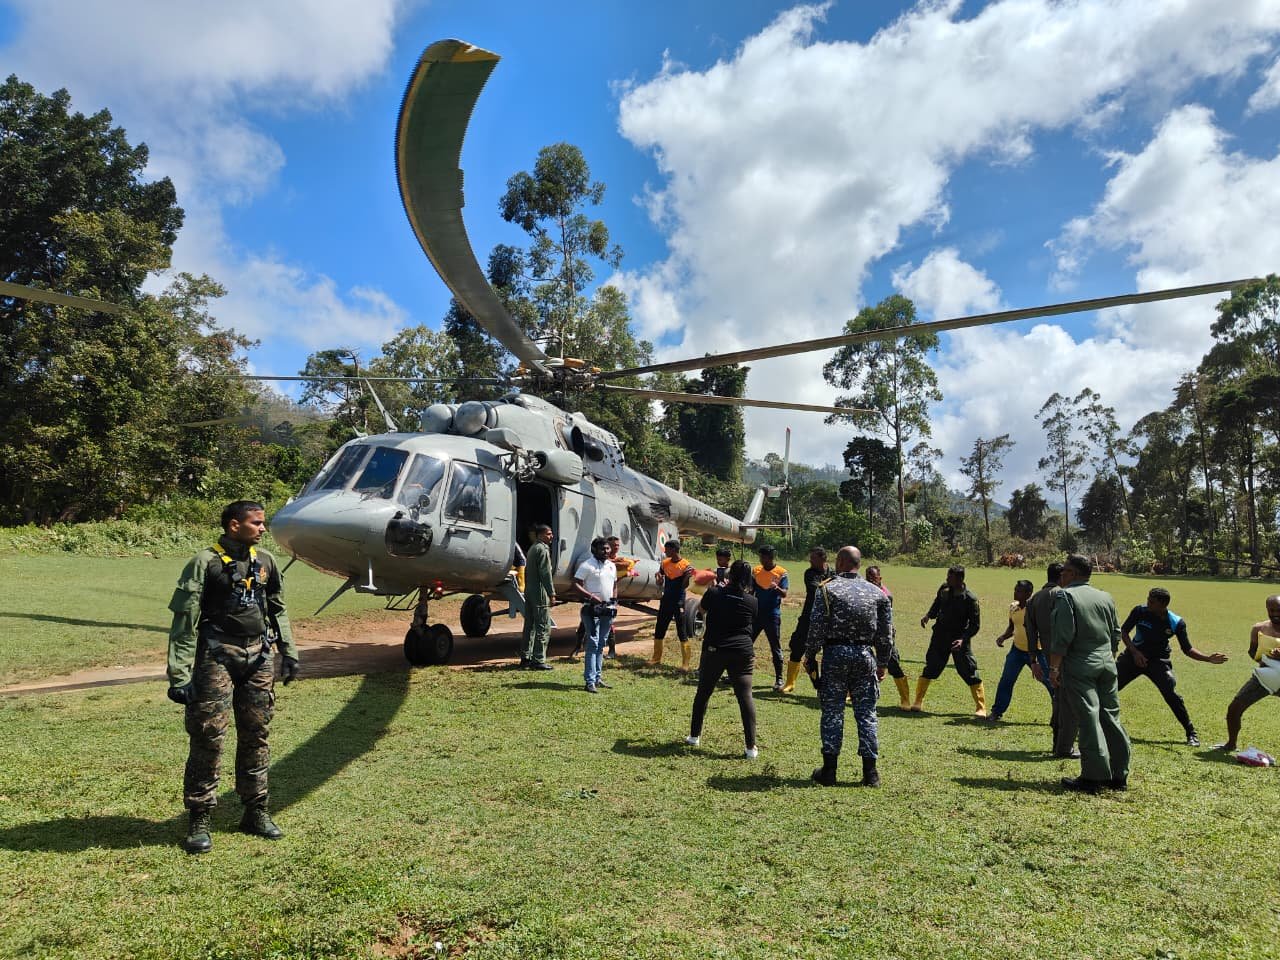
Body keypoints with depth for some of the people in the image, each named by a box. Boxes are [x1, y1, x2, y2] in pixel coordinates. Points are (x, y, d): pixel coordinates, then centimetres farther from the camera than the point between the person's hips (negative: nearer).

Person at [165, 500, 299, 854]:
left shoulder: (265, 562, 9)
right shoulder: (205, 563, -8)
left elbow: (278, 609, 19)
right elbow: (184, 622, -9)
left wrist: (288, 650, 14)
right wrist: (179, 675, -13)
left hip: (258, 657, 5)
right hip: (217, 656, -5)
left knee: (256, 735, 10)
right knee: (208, 736, -4)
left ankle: (256, 812, 22)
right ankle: (199, 820, 10)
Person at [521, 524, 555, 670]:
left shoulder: (532, 548, 17)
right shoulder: (543, 550, -13)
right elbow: (545, 573, -18)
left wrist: (528, 589, 20)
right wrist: (551, 592, -14)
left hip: (529, 592, 10)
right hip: (540, 594, -10)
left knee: (530, 626, 14)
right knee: (543, 627, -6)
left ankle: (526, 657, 20)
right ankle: (538, 660, -6)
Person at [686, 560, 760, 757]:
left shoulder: (714, 593, -6)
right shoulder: (752, 601, -4)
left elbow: (701, 608, 14)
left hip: (714, 650, 0)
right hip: (742, 652, 0)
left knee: (703, 693, 17)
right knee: (745, 697, 1)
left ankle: (694, 736, 28)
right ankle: (751, 747, -1)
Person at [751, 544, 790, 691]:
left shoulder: (781, 573, -6)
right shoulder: (756, 571, 6)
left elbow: (784, 594, -15)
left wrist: (777, 588, -36)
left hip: (773, 615, -4)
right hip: (756, 613, 4)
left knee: (775, 648, 0)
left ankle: (779, 679, 8)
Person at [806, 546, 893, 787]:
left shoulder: (827, 589, -4)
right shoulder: (877, 592, 7)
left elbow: (816, 628, -8)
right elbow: (886, 632, 8)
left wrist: (810, 657, 1)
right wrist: (882, 663, 16)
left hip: (835, 653, -2)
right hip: (865, 656, 3)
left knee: (832, 712, 5)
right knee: (866, 713, 9)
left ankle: (829, 770, 9)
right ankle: (870, 772, 12)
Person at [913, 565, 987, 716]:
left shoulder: (970, 599, -16)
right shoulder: (944, 589, -3)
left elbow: (975, 625, -12)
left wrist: (963, 639, -25)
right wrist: (928, 616, -6)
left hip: (959, 639, -4)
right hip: (940, 636, 4)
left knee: (970, 673, -1)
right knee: (930, 669, 7)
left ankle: (981, 708, 11)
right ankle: (918, 702, 16)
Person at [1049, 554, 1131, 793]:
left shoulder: (1065, 596, -8)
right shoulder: (1106, 597, 12)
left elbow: (1062, 637, -15)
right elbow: (1116, 634, 17)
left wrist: (1054, 667, -11)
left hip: (1080, 666, -6)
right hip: (1107, 663, 6)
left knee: (1089, 720, -5)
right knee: (1111, 718, 12)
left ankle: (1093, 777, -2)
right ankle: (1119, 775, 18)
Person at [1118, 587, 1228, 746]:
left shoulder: (1176, 623, -15)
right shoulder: (1140, 611, -16)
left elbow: (1187, 649, -6)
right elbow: (1124, 631, -5)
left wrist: (1209, 658, -21)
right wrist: (1134, 652, -16)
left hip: (1158, 661, -1)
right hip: (1134, 656, 1)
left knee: (1171, 695, -15)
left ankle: (1191, 733, 4)